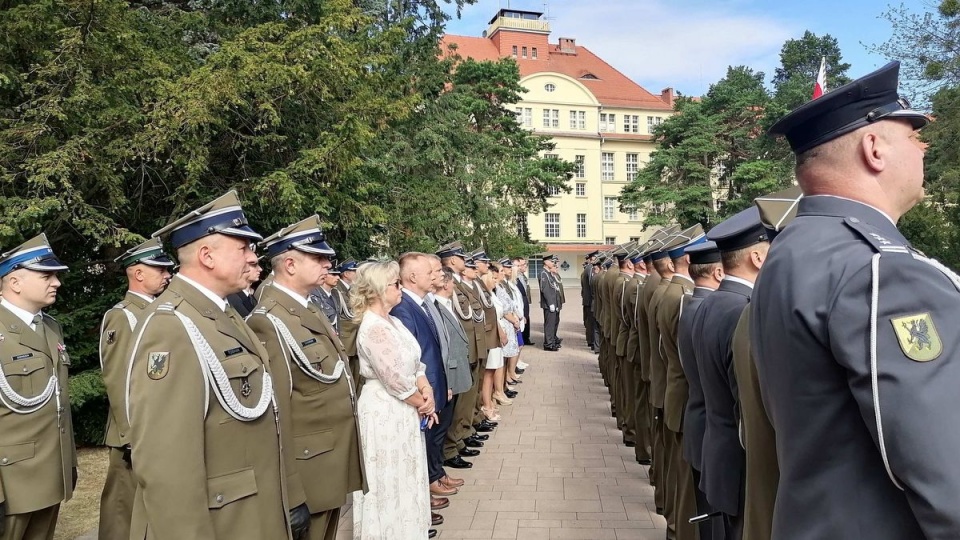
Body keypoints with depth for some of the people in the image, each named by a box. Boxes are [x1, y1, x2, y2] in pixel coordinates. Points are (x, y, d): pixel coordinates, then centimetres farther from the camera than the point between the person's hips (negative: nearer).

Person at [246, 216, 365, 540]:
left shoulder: (309, 310, 12)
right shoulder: (269, 321, -20)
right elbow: (276, 412, -22)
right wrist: (290, 494, -21)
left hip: (332, 466, 9)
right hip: (307, 472, -9)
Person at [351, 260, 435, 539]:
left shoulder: (393, 322, 7)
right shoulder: (373, 329, -22)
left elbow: (414, 363, 9)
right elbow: (397, 381, -22)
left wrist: (426, 390, -8)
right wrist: (424, 403, -8)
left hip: (401, 411, 9)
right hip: (385, 413, -9)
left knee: (404, 479, 18)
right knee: (391, 482, 4)